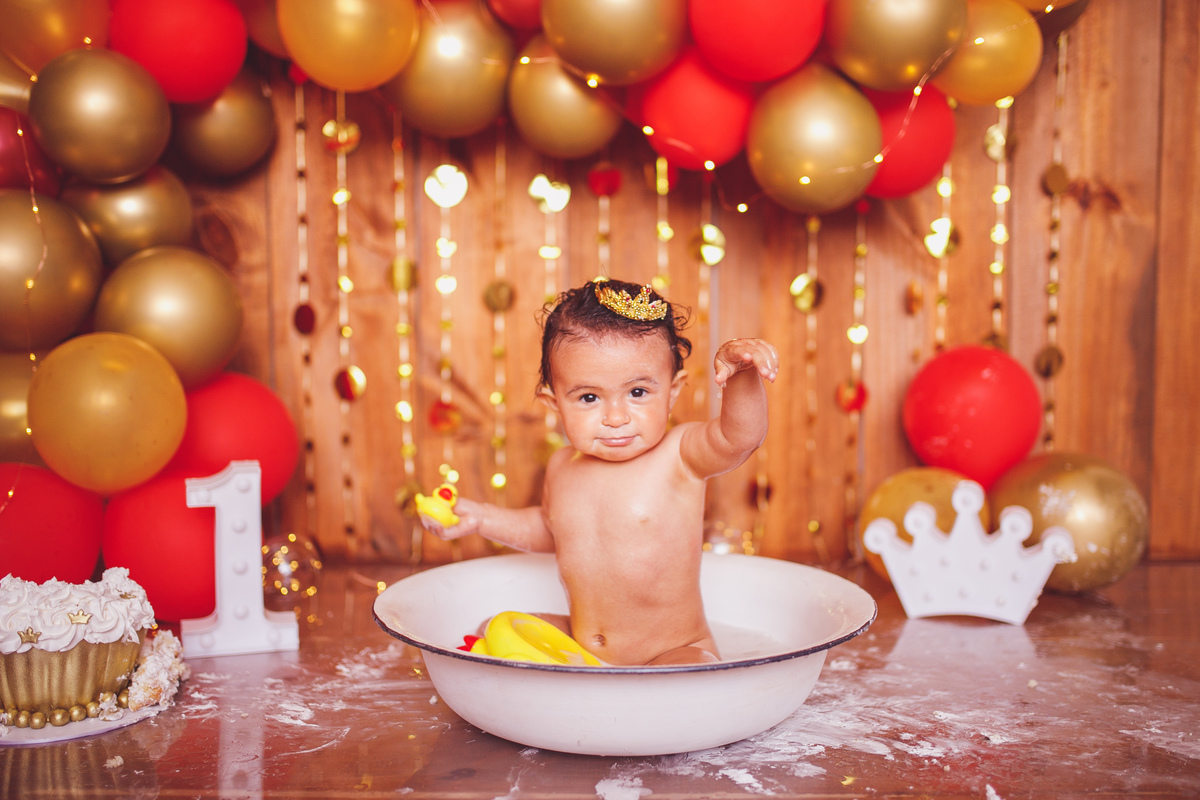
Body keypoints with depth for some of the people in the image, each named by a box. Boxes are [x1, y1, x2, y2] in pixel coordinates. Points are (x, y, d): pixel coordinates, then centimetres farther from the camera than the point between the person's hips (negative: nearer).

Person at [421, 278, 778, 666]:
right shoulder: (563, 467, 1)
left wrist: (742, 374, -56)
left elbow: (740, 436, -39)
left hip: (674, 651, -6)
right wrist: (482, 517, 14)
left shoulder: (680, 454, -17)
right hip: (577, 645, 6)